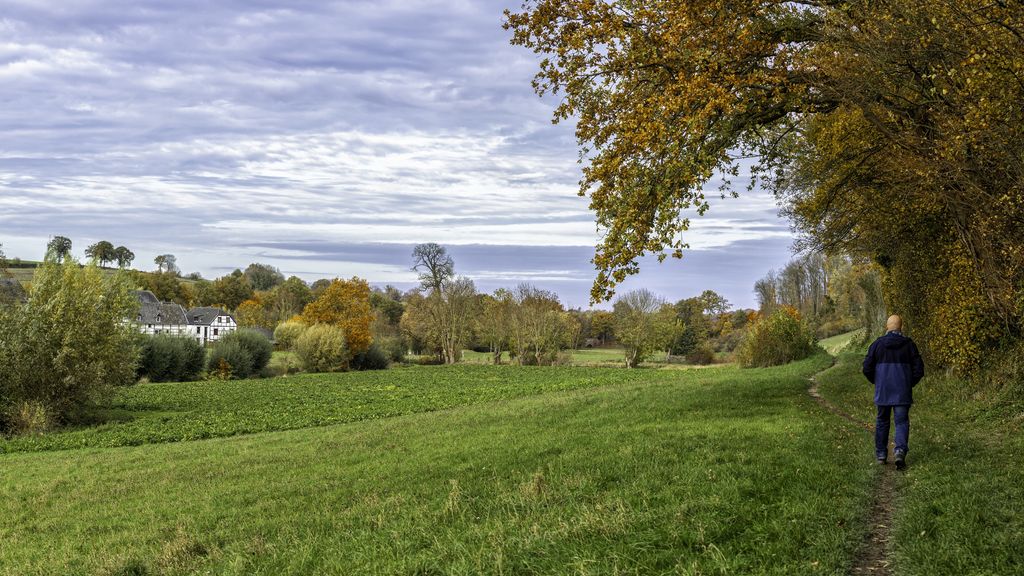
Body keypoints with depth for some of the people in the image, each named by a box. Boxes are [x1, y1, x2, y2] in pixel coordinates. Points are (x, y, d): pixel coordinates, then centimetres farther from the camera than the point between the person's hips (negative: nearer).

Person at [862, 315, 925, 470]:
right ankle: (900, 450, -18)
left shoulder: (877, 344, -3)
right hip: (903, 393, -1)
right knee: (902, 422, 2)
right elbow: (918, 369, -2)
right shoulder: (909, 344, -3)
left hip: (882, 391, 1)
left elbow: (867, 368, -2)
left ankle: (881, 454, 19)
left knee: (882, 422, 14)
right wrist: (910, 384, 14)